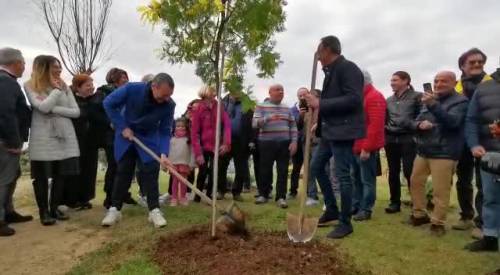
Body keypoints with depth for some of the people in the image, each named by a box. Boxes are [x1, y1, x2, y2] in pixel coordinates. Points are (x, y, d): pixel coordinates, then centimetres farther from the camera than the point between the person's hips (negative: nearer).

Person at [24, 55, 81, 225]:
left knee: (61, 175, 5)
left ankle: (54, 208, 21)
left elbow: (76, 112, 1)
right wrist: (56, 89, -8)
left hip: (65, 136, 4)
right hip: (43, 138, -3)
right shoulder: (30, 86, -1)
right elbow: (43, 107, -17)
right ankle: (43, 211, 16)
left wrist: (53, 109, -11)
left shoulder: (64, 86, 9)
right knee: (42, 176, 3)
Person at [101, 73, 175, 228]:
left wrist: (164, 153, -31)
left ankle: (154, 210, 0)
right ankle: (114, 209, 13)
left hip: (149, 138, 1)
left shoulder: (169, 105, -24)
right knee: (123, 172, 2)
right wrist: (123, 127, -19)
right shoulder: (132, 89, -29)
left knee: (150, 173, -5)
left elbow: (165, 132, -16)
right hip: (126, 134, 0)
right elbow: (108, 104, -16)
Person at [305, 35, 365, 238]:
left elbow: (354, 99, -23)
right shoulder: (331, 71, 16)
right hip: (329, 130, 10)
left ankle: (345, 223, 9)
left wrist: (320, 104, -22)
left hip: (343, 130, -10)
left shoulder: (348, 68, -11)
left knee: (342, 175, -5)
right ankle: (332, 209, 29)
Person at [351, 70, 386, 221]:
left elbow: (375, 125, -20)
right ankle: (355, 206, 24)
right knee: (356, 178, 15)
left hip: (366, 148, -9)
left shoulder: (374, 97, -11)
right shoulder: (360, 97, 19)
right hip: (356, 146, 10)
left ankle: (366, 210, 7)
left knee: (367, 180, -1)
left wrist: (367, 148, -22)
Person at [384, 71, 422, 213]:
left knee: (409, 171, -6)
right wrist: (385, 128, 8)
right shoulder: (389, 100, 17)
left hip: (408, 139, -5)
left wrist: (414, 126, -20)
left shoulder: (417, 96, -1)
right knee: (393, 172, 9)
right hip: (391, 139, 6)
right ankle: (395, 202, 19)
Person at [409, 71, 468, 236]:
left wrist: (433, 105, -32)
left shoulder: (460, 101, -4)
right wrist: (420, 124, -8)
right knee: (415, 182, 13)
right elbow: (415, 122, 17)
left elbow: (452, 121, -21)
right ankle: (419, 214, 27)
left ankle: (438, 222, 10)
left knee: (440, 190, -4)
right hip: (423, 151, 7)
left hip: (444, 153, -7)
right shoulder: (429, 100, 17)